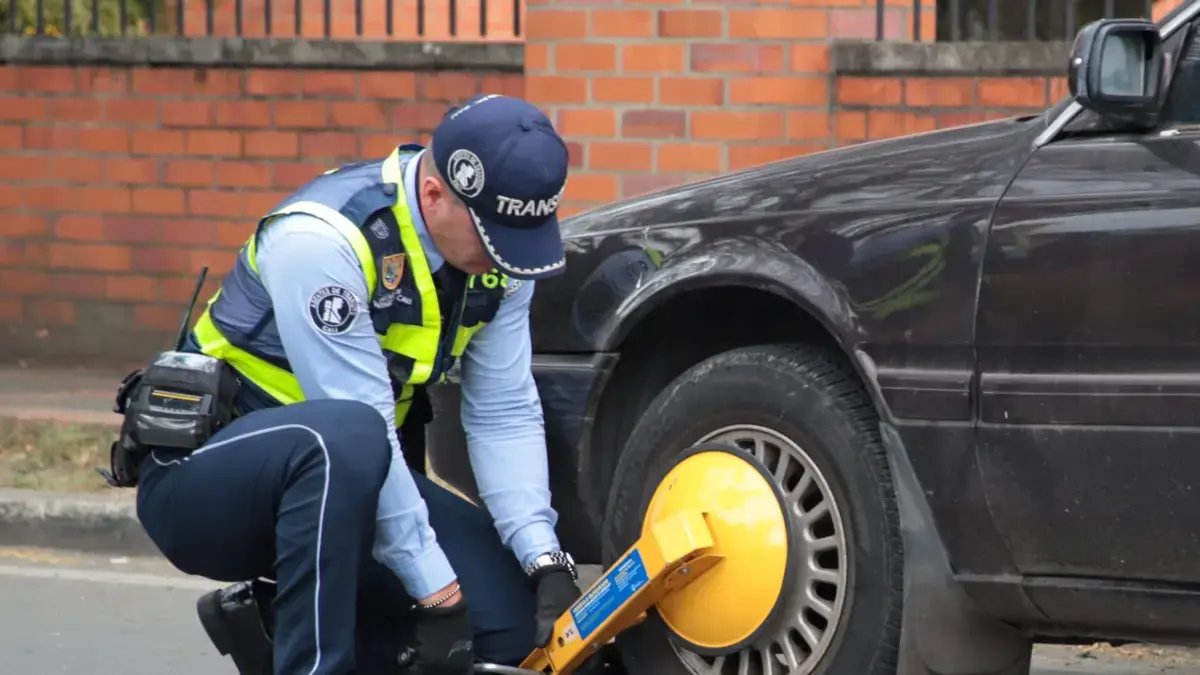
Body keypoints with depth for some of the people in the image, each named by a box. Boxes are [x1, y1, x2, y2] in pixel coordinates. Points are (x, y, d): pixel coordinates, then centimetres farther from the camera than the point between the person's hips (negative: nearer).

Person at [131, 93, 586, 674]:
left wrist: (547, 561, -16)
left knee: (512, 617, -10)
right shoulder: (320, 240, -27)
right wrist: (435, 592, -27)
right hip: (204, 482, -7)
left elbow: (505, 415, -4)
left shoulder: (496, 240, -4)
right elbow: (360, 426, -28)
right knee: (345, 440, -39)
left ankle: (276, 626, 9)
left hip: (348, 482, 8)